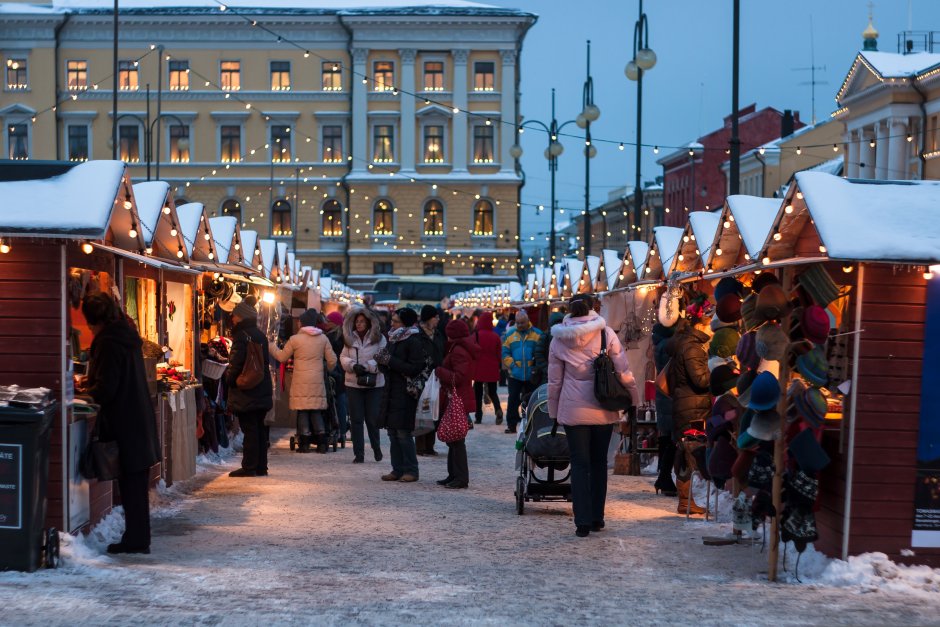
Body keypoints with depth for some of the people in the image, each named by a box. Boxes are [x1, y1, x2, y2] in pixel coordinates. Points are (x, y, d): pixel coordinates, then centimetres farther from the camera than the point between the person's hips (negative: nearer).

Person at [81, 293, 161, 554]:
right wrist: (93, 383, 20)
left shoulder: (108, 343, -17)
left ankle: (135, 540, 4)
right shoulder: (127, 336, 10)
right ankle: (139, 539, 19)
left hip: (123, 425, -9)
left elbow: (105, 390, -19)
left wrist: (87, 390, 1)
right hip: (140, 421, 9)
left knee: (131, 484, -2)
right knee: (137, 482, 13)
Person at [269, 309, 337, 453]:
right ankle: (321, 443, 7)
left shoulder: (295, 339, -6)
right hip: (318, 380, 3)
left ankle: (305, 443, 2)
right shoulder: (323, 339, 3)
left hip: (301, 381, -3)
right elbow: (332, 360, 5)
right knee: (317, 411, 10)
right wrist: (328, 371, 27)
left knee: (303, 411, 3)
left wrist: (271, 346, 19)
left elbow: (282, 357, 3)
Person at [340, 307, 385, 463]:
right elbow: (343, 358, 4)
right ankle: (358, 453, 8)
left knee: (372, 418, 2)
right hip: (353, 384, 3)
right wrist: (353, 366, -15)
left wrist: (366, 367, -21)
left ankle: (376, 447, 25)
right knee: (356, 419, 3)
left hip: (374, 384, -3)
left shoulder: (379, 338, -2)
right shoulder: (350, 338, 8)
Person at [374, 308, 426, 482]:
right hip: (391, 392, 8)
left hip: (405, 394, -8)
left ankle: (411, 470, 1)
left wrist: (390, 361, -18)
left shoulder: (414, 342, -10)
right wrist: (381, 360, -2)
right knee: (393, 432, 9)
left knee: (404, 433, -8)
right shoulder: (393, 340, 15)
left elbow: (414, 369, -19)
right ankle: (397, 469, 15)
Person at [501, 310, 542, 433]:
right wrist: (511, 364, -10)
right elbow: (505, 352, 3)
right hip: (515, 374, 1)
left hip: (531, 375, -1)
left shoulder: (537, 334, -1)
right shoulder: (510, 334, 5)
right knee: (513, 400, -1)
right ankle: (511, 424, 3)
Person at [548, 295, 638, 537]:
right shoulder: (605, 333, -4)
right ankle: (597, 518, 19)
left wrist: (553, 411, 15)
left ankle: (583, 521, -3)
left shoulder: (559, 339, 1)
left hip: (572, 409, 0)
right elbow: (624, 371, -5)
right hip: (603, 408, 0)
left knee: (579, 464, 4)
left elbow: (554, 380, 7)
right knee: (599, 463, 14)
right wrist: (633, 400, 6)